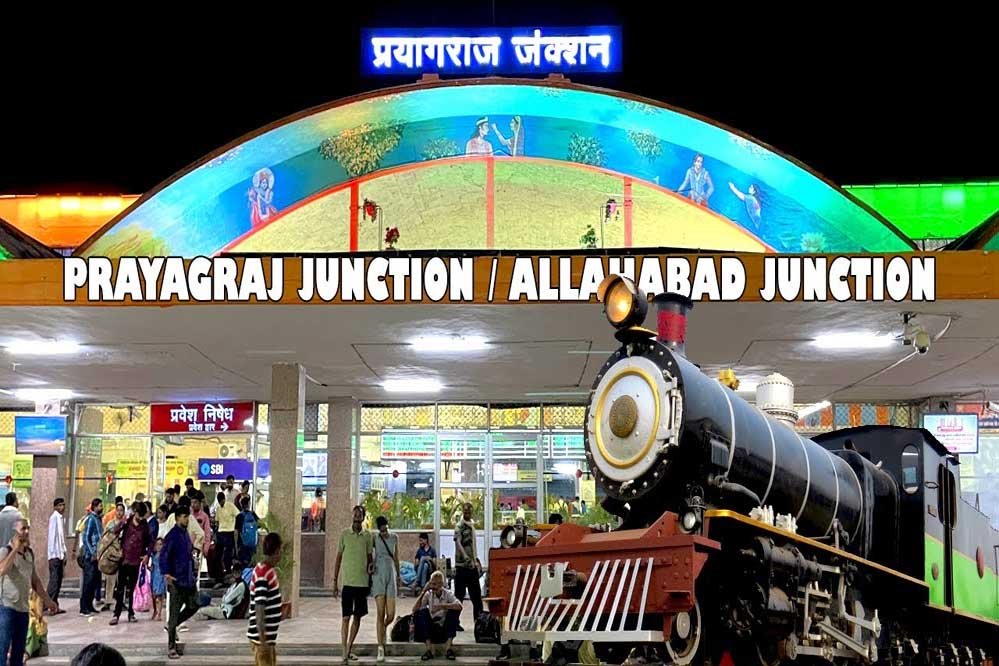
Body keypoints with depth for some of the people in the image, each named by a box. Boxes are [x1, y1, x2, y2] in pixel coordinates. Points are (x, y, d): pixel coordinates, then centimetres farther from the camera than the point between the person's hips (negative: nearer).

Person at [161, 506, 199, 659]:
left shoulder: (186, 534, 12)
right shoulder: (172, 536, -14)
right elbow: (163, 556, -21)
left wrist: (193, 575, 23)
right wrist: (166, 574, -34)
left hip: (189, 579, 8)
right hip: (177, 580, -8)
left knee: (193, 606, 12)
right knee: (174, 612, -1)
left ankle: (172, 626, 32)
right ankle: (171, 647, 6)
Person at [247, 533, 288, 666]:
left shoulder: (269, 571, 8)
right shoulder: (262, 575, -21)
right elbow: (259, 610, -23)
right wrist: (263, 640, -23)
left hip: (269, 636, 10)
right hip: (262, 637, -10)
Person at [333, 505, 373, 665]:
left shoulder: (367, 536, 6)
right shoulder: (344, 534, -1)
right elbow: (338, 558, 2)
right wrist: (335, 581, 0)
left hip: (362, 582, 3)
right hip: (347, 581, -3)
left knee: (358, 616, 8)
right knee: (346, 617, -5)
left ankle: (350, 649, 20)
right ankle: (345, 652, -6)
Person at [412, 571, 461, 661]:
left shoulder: (448, 594, -6)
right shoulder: (428, 594, -2)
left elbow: (459, 606, -26)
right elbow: (414, 610, -15)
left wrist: (442, 606, -35)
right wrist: (423, 592, -21)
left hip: (445, 631, -1)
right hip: (431, 631, 1)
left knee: (454, 610, -22)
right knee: (422, 611, -22)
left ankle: (448, 646, -23)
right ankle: (429, 648, -27)